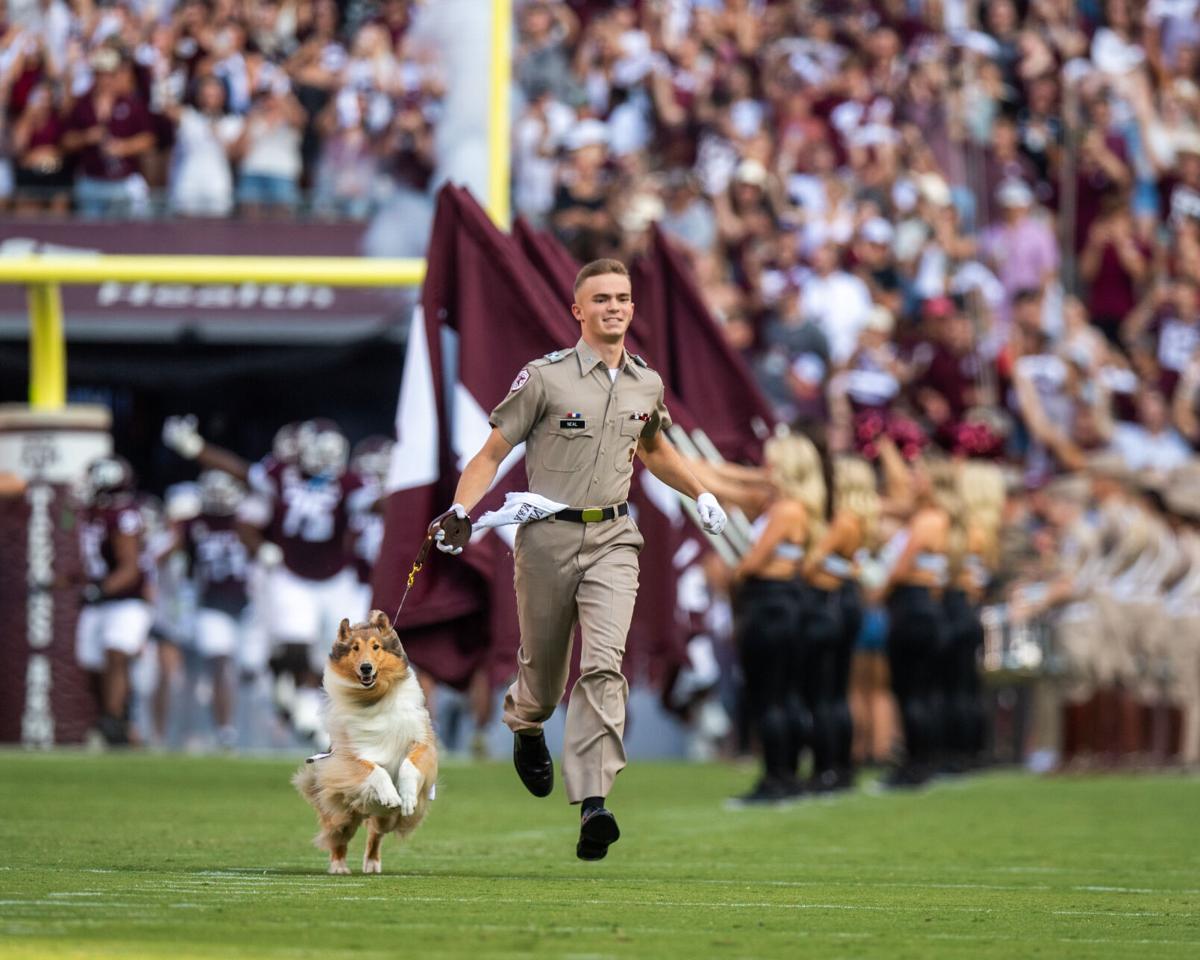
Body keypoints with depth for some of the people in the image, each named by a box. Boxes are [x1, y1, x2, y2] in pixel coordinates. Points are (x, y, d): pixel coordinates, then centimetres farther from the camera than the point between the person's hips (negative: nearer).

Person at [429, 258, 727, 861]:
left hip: (612, 539, 2)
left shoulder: (647, 385, 10)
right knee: (543, 669, 9)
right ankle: (524, 727, 47)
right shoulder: (546, 377, -5)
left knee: (603, 665, -16)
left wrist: (701, 495, 22)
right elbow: (493, 453, -3)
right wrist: (460, 511, -18)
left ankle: (593, 803, -24)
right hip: (548, 536, -2)